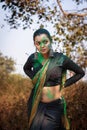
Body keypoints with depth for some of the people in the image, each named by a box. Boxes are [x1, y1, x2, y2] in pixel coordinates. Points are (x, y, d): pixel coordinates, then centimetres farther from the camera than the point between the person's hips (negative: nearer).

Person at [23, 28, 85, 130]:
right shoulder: (33, 58, -4)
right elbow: (26, 68, 20)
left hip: (54, 106, -3)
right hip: (36, 103, 3)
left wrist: (64, 84, -3)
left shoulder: (61, 59, -12)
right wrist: (34, 79, 4)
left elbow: (80, 73, 1)